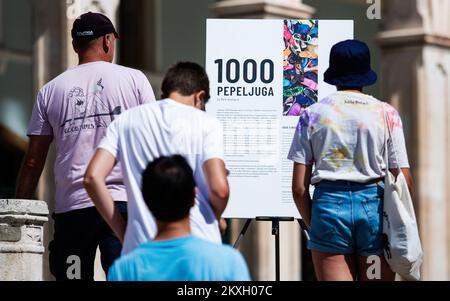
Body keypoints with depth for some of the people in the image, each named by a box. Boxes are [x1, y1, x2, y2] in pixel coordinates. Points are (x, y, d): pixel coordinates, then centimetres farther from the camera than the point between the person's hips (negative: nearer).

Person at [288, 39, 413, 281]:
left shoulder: (312, 114, 5)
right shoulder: (387, 114, 4)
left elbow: (299, 188, 1)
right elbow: (404, 181, 1)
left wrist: (313, 225, 14)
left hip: (330, 204, 0)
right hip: (375, 205, 0)